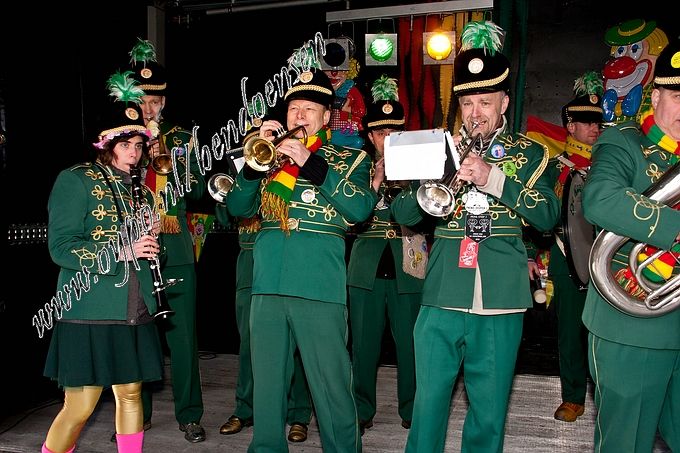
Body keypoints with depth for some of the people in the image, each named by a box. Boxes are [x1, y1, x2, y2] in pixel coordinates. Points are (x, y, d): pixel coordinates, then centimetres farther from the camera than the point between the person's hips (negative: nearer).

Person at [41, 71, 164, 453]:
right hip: (90, 311, -6)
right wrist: (123, 250, -19)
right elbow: (60, 247, -12)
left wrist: (151, 247, 0)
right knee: (80, 407, -3)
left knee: (131, 393, 11)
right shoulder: (76, 180, -3)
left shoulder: (139, 191, 16)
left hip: (135, 312, 6)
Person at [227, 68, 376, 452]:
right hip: (268, 284, 4)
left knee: (332, 388, 1)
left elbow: (360, 209, -10)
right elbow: (238, 207, 9)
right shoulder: (274, 155, 17)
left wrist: (311, 163, -15)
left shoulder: (350, 158, 8)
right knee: (266, 384, 12)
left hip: (319, 287, -3)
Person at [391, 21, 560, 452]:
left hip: (500, 303, -1)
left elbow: (548, 215, -6)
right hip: (442, 298, 1)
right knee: (428, 404, 3)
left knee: (489, 413, 9)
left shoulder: (529, 153, 7)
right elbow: (402, 214, 7)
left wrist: (494, 178, -18)